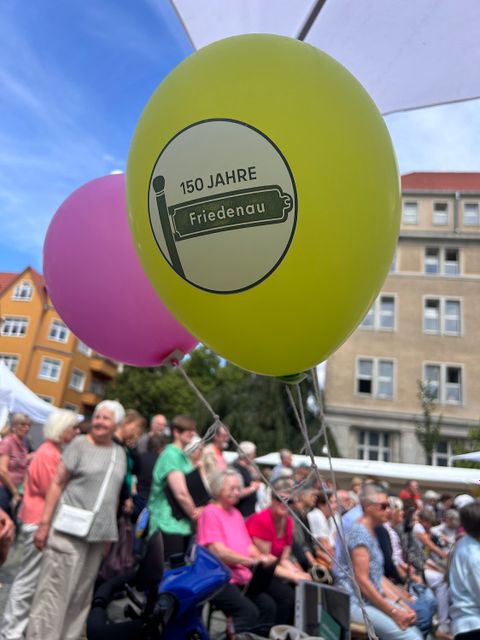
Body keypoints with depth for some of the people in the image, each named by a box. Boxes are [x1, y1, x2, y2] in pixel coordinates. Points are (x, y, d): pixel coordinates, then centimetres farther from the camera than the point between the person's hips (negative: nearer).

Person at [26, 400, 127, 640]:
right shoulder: (80, 444, -6)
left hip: (98, 533, 5)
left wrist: (110, 530, 14)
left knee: (81, 595, 13)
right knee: (55, 591, -2)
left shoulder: (120, 453, 8)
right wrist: (45, 522, -12)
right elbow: (57, 483, -7)